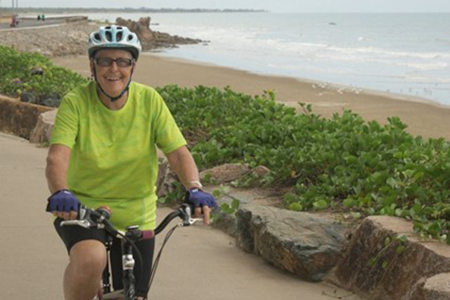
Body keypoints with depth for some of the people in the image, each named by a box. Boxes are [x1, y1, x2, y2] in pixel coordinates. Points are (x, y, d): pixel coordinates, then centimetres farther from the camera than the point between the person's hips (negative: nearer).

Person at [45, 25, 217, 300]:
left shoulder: (149, 100, -7)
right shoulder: (76, 102, -13)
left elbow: (178, 152, -13)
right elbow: (57, 156, -25)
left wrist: (194, 189, -32)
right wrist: (60, 193, -45)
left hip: (135, 216, 3)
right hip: (80, 208, -3)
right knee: (90, 259, -34)